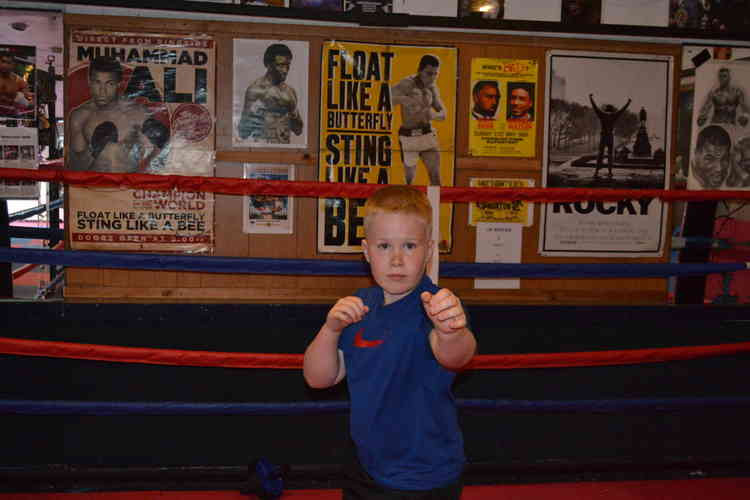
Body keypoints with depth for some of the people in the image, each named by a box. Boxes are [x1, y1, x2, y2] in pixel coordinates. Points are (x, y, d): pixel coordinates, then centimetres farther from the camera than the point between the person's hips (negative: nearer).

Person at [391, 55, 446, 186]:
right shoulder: (407, 83, -15)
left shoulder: (432, 87, 3)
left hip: (427, 135, 4)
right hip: (409, 137, -4)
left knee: (435, 176, -8)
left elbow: (443, 113, 6)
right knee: (409, 179, 7)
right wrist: (403, 99, -50)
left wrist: (434, 115, -19)